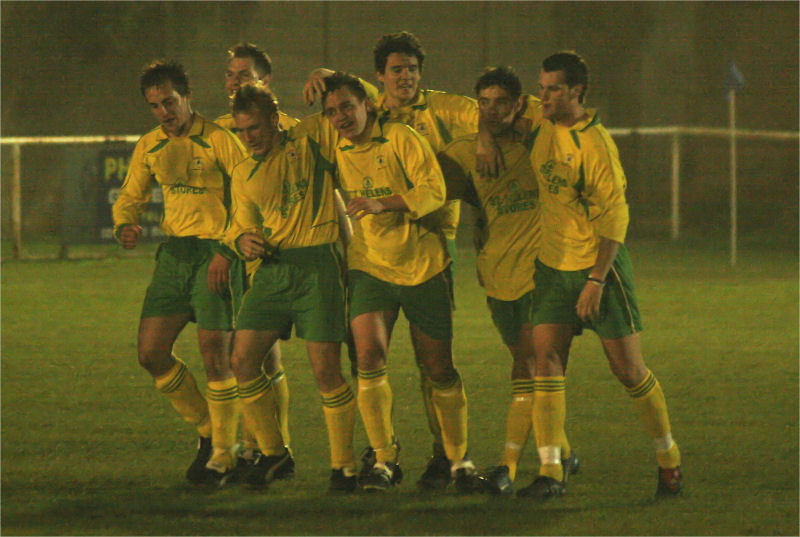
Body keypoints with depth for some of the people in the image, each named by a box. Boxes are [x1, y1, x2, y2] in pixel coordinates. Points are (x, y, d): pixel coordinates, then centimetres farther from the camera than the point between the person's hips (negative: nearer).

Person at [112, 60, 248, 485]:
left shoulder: (218, 140, -8)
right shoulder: (149, 147, 11)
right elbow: (129, 198, 21)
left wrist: (228, 252, -18)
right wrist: (125, 226, -3)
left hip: (215, 254, -6)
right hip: (173, 253, 6)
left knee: (215, 355, -9)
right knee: (151, 353, 0)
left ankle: (223, 453, 6)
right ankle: (208, 430, 19)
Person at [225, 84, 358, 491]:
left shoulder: (313, 139, 3)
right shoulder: (244, 174, 16)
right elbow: (242, 225, 16)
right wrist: (243, 241, -4)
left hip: (318, 265, -5)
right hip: (271, 270, 5)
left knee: (325, 369, -8)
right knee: (243, 361, -4)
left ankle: (343, 464, 4)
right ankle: (273, 453, 12)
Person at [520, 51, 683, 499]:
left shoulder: (595, 145, -19)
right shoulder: (544, 124, 3)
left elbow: (614, 218, -20)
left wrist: (595, 281, -23)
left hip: (599, 263, -6)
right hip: (554, 263, 6)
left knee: (628, 369, 0)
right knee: (546, 360, -7)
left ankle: (669, 459, 19)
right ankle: (551, 472, -9)